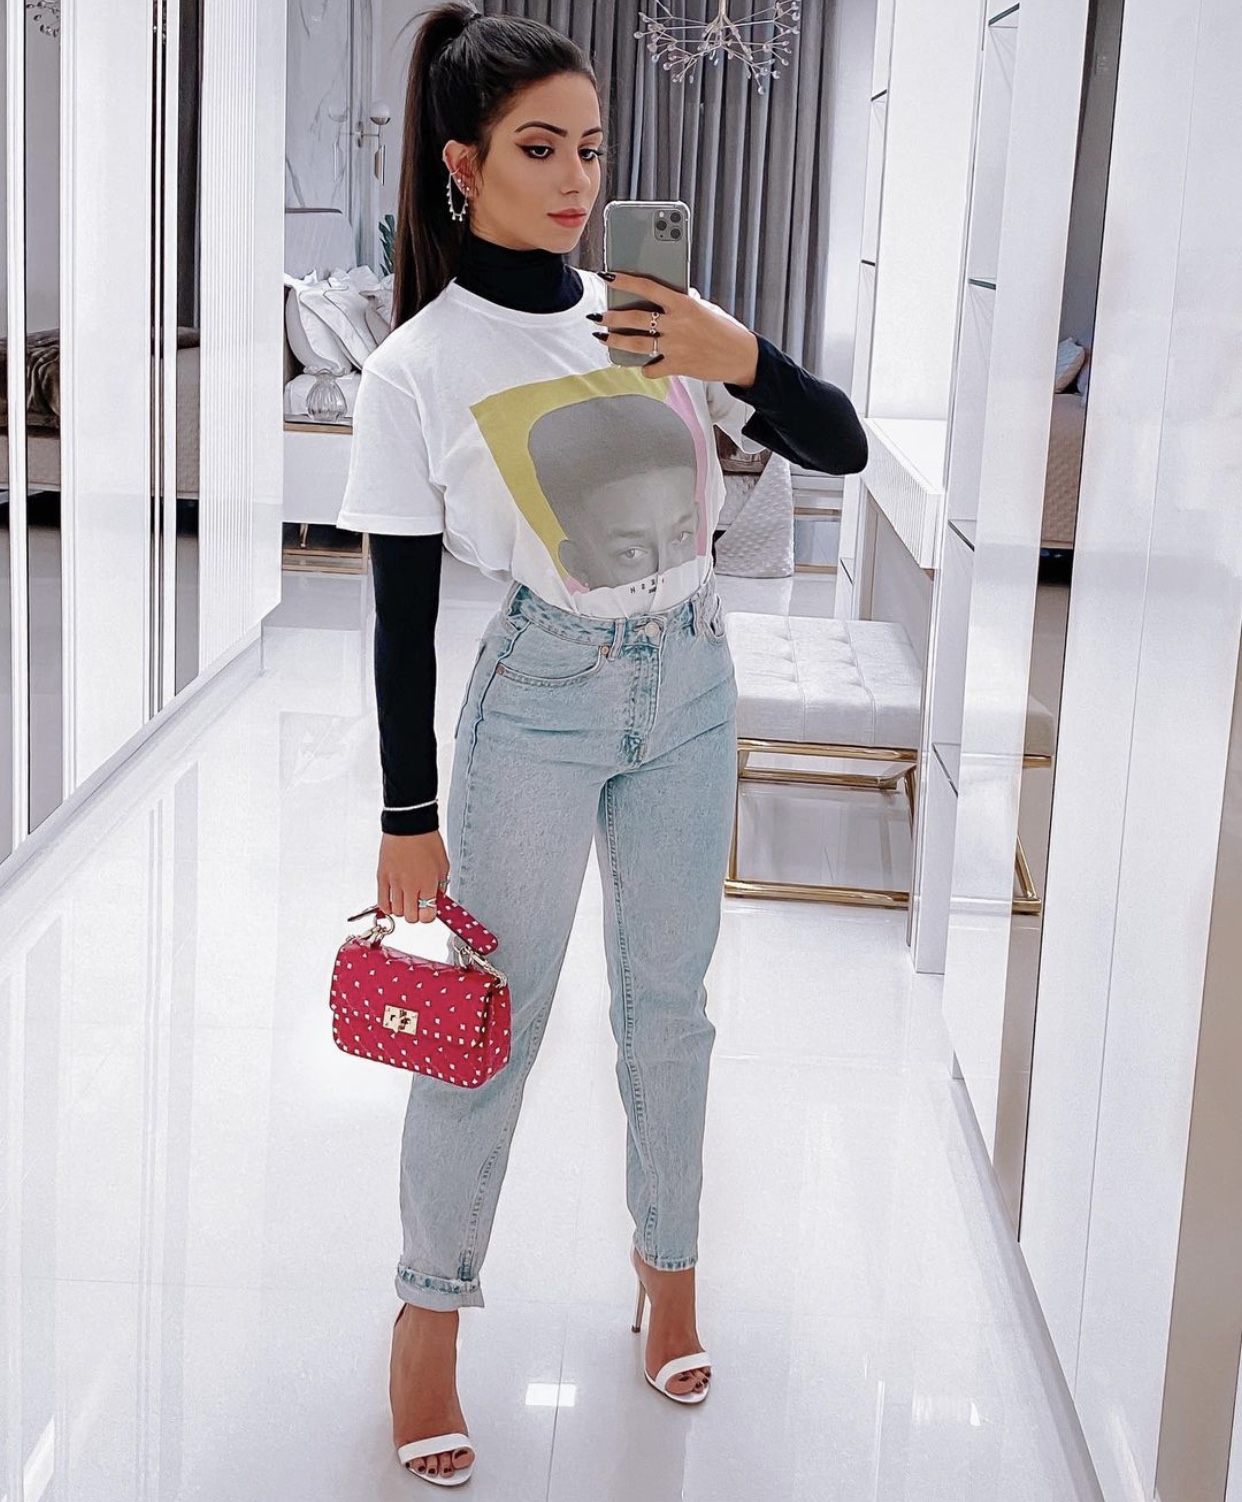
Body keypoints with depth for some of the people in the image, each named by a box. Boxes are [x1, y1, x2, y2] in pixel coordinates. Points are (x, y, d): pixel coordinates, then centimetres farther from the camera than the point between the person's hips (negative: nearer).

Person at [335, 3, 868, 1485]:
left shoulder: (654, 310, -3)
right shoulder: (417, 372, -11)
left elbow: (841, 447, -4)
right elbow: (402, 617, -8)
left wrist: (740, 355, -23)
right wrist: (408, 821, -6)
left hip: (690, 689, 3)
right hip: (538, 699, -3)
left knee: (667, 1000, 16)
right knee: (490, 1018, 4)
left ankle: (668, 1262, 36)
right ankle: (429, 1309, 24)